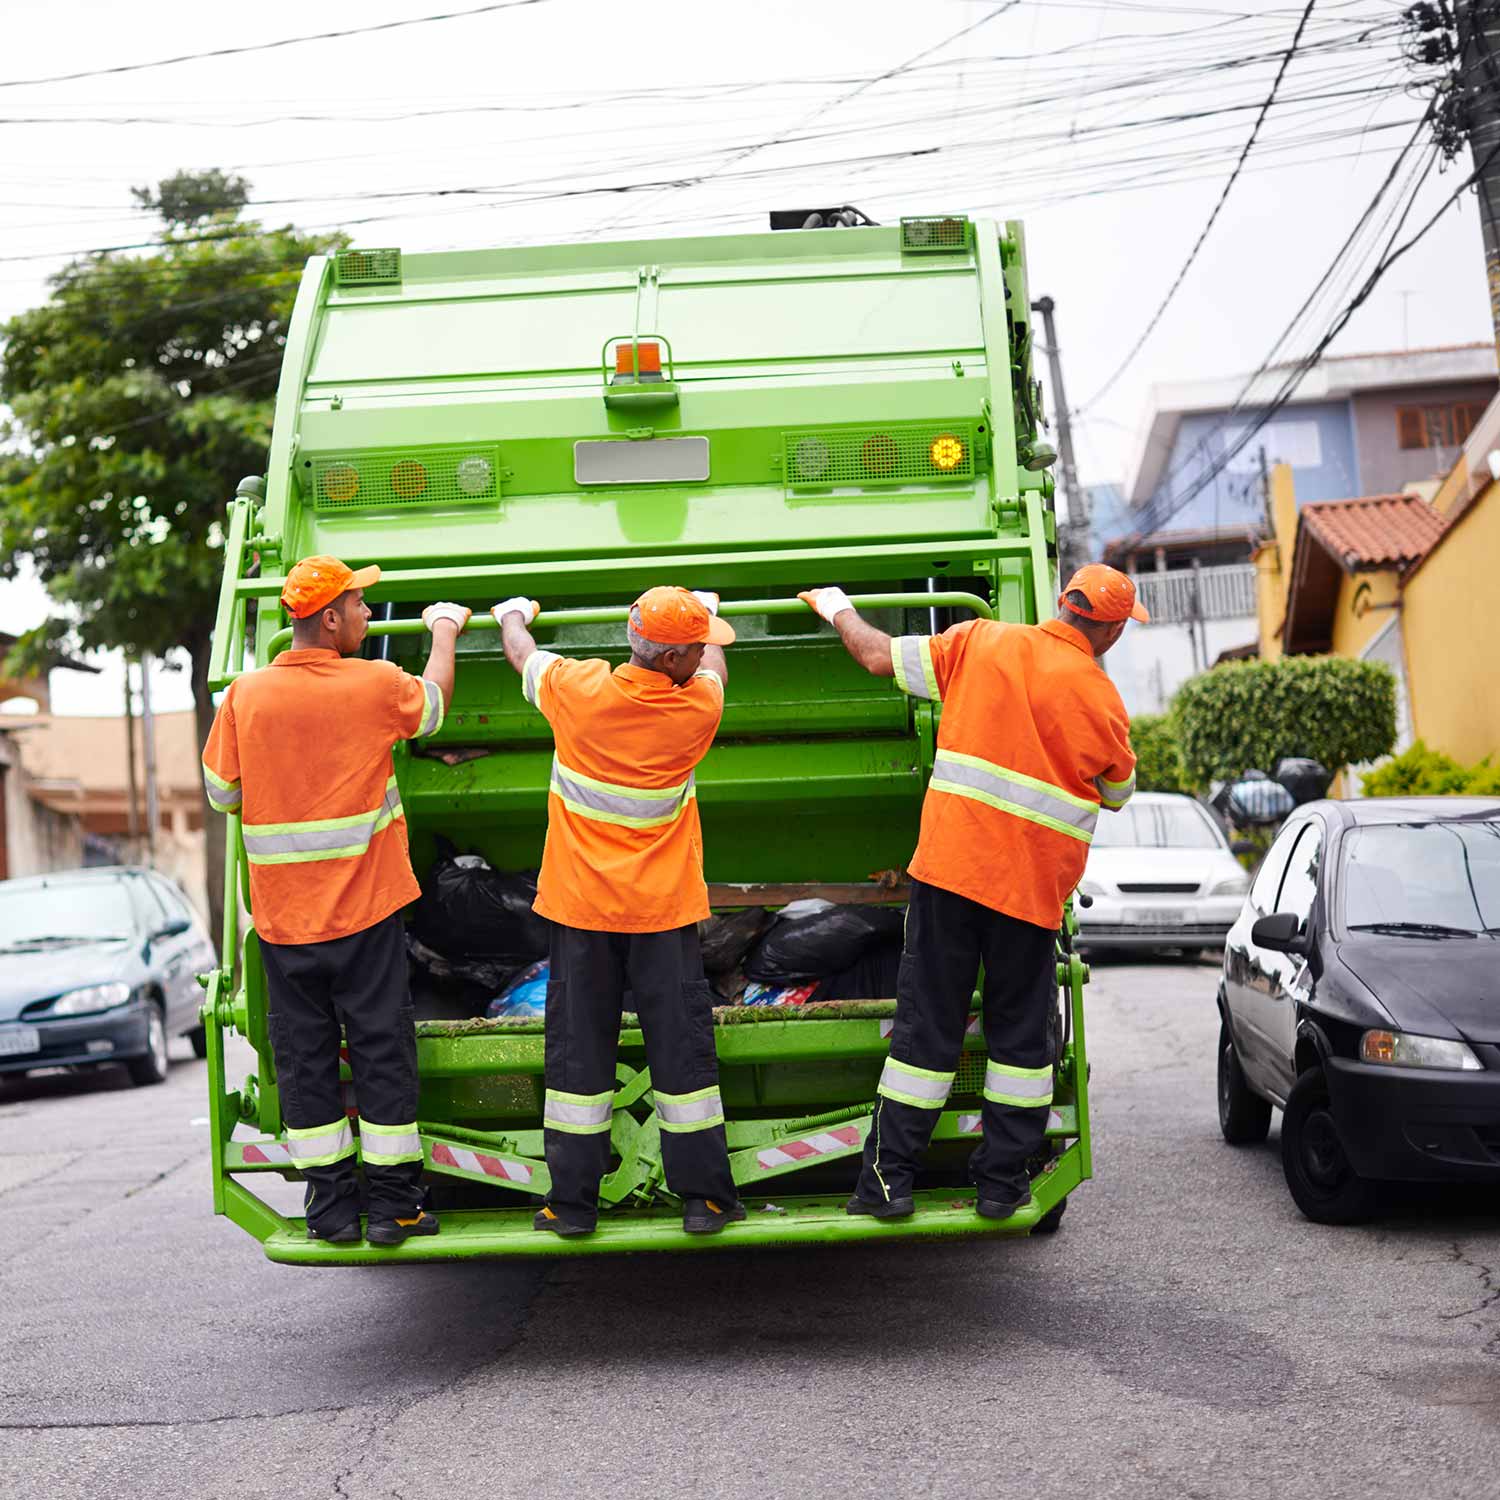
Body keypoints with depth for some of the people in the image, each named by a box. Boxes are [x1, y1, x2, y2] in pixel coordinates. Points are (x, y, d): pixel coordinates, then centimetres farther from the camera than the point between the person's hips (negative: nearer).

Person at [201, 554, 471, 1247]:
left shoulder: (246, 695, -4)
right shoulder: (376, 684, -10)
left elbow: (223, 792, 4)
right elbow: (434, 704, 12)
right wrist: (444, 632, 28)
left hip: (281, 916, 2)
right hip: (365, 908, -2)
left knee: (305, 1058, 11)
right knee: (381, 1051, 7)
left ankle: (331, 1208, 15)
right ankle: (393, 1205, 11)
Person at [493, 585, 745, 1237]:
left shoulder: (576, 688, -11)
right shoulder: (699, 706, -11)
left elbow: (520, 651, 12)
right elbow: (716, 669, 15)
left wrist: (515, 614, 35)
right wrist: (708, 616, 36)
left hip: (580, 908, 1)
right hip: (664, 910, -1)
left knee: (578, 1049, 8)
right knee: (681, 1045, 7)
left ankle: (573, 1201, 12)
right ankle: (703, 1196, 11)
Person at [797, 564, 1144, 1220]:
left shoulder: (980, 642, -1)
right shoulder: (1104, 702, 0)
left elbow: (879, 656, 5)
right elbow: (1118, 792, 16)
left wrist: (837, 607, 23)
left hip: (950, 869, 1)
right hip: (1034, 888, 0)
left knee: (925, 1025, 6)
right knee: (1019, 1033, 14)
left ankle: (888, 1179, 7)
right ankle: (1001, 1180, 16)